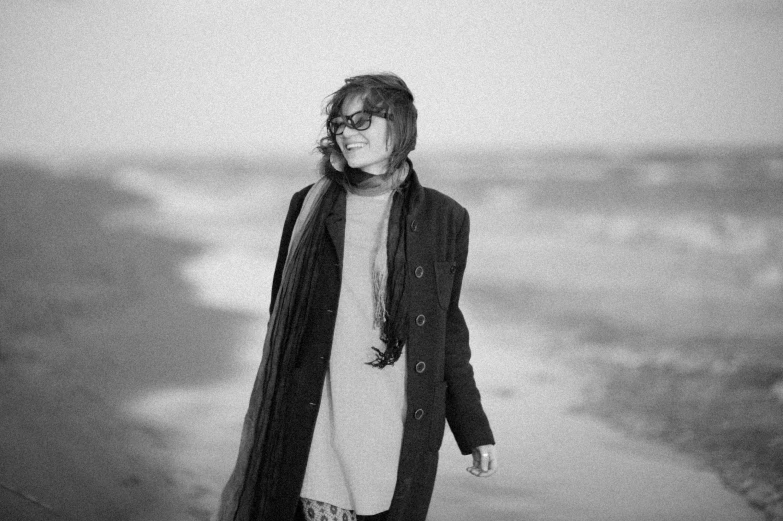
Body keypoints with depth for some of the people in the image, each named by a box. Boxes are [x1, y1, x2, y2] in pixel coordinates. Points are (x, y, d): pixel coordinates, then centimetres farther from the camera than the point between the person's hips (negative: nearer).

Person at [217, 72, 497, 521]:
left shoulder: (443, 219, 2)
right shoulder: (310, 207, 3)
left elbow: (447, 327, 10)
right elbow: (282, 315, 9)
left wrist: (476, 431, 10)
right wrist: (268, 421, 8)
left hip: (400, 433, 0)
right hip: (314, 430, 0)